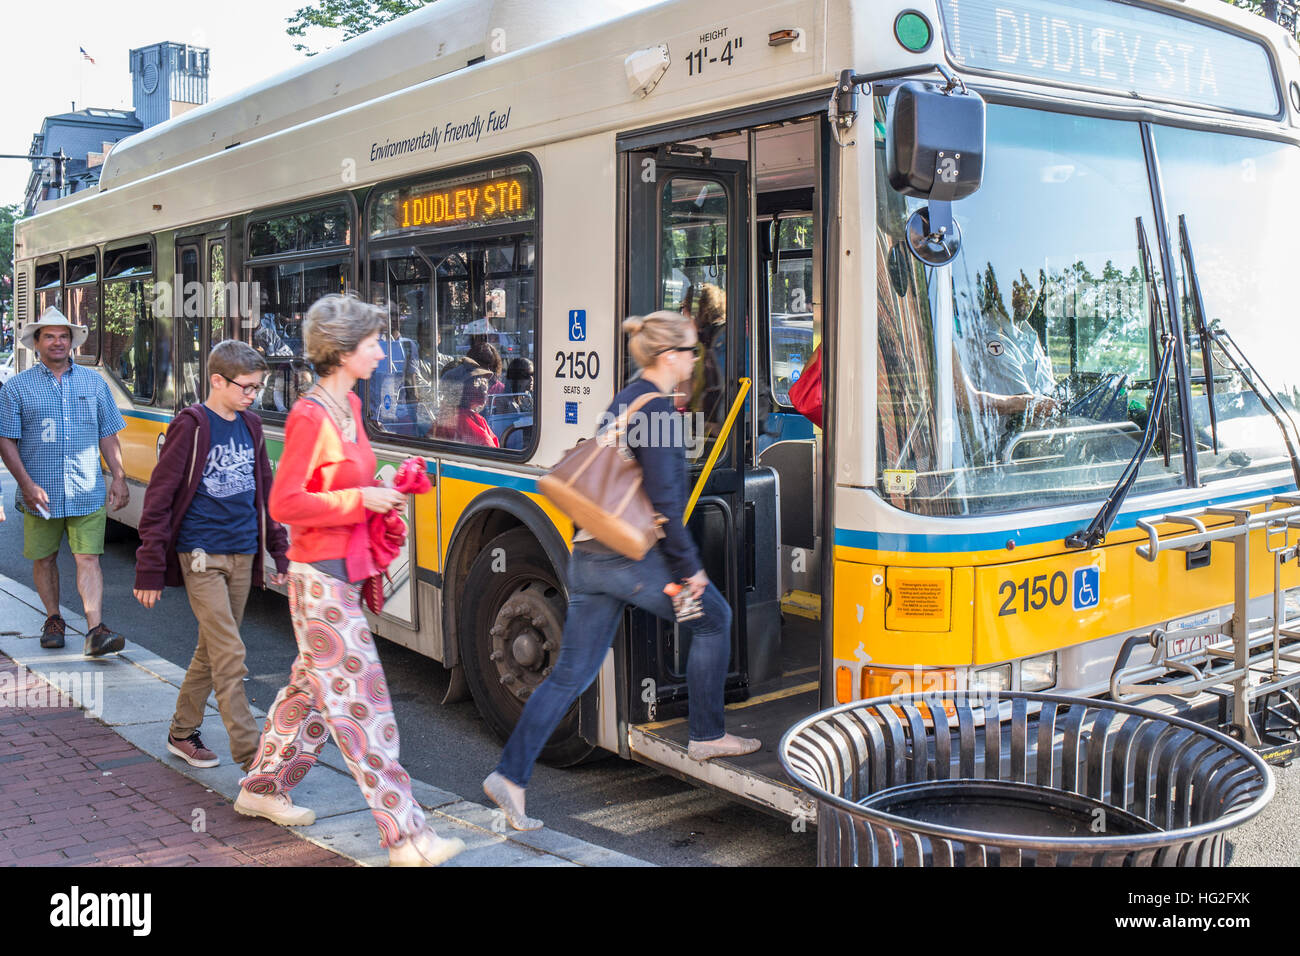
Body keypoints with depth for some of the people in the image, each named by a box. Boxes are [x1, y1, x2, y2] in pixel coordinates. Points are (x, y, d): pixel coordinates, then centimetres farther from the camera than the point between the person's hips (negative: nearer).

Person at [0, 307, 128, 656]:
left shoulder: (94, 383, 9)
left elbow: (108, 436, 12)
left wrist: (119, 478, 6)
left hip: (88, 493, 0)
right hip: (41, 494, 0)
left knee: (88, 558, -7)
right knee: (44, 558, 10)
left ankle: (96, 631, -12)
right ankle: (53, 619, 27)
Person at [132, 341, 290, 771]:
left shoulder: (251, 428, 10)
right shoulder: (190, 426, -10)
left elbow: (265, 492, 19)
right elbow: (159, 498, -10)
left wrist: (280, 552, 15)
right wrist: (150, 570, -12)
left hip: (242, 556, 7)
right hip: (201, 556, -7)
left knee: (211, 649, 15)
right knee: (230, 654, -10)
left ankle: (182, 732, 30)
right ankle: (249, 752, -7)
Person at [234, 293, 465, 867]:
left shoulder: (349, 406, 10)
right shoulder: (311, 417, -19)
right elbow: (284, 504, -20)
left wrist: (379, 492, 6)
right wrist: (361, 499, -20)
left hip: (344, 572, 10)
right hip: (322, 578, -10)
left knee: (312, 687, 21)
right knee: (360, 702, -6)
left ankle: (262, 788, 39)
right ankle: (406, 838, -2)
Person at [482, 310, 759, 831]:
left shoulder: (623, 400, 16)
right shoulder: (655, 407, -13)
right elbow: (663, 499, -19)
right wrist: (688, 567, -11)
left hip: (589, 555, 9)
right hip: (631, 557, -8)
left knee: (570, 674, 10)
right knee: (712, 617, 15)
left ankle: (510, 774, 6)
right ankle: (707, 735, 26)